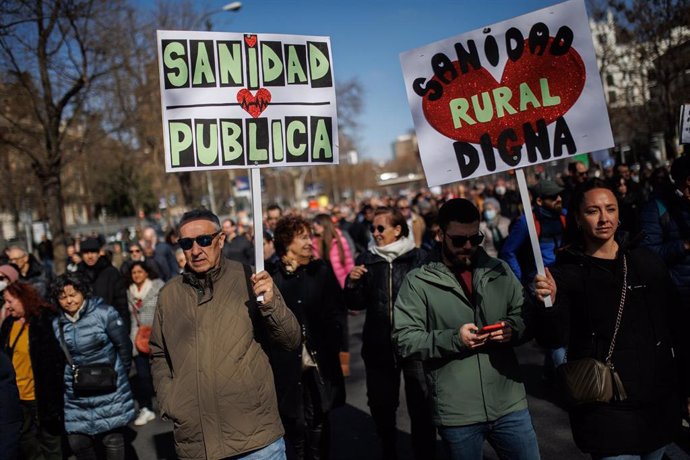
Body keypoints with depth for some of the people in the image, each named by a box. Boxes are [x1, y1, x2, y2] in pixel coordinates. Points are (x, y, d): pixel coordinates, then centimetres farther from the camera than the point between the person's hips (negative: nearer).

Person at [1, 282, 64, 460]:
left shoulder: (45, 322, -16)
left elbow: (55, 361, -16)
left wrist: (51, 395, -17)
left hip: (42, 396, -7)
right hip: (17, 396, 7)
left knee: (50, 442, 9)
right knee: (25, 443, 20)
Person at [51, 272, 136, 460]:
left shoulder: (104, 313, -8)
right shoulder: (57, 324, 6)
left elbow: (124, 345, -3)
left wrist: (119, 374, 5)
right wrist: (67, 379, 12)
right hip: (75, 398, 4)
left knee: (112, 441, 1)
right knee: (77, 442, 3)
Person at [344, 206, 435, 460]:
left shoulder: (419, 257, -3)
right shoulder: (366, 260, 6)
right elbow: (356, 304, 7)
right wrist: (352, 283, -11)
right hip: (379, 345, 3)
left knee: (421, 408, 1)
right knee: (381, 406, 14)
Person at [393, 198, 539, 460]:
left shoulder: (499, 270, 7)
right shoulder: (418, 282, -5)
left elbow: (527, 316, 12)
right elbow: (404, 340, -10)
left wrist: (513, 329, -10)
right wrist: (453, 339, -21)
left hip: (510, 405, 3)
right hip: (456, 415, -3)